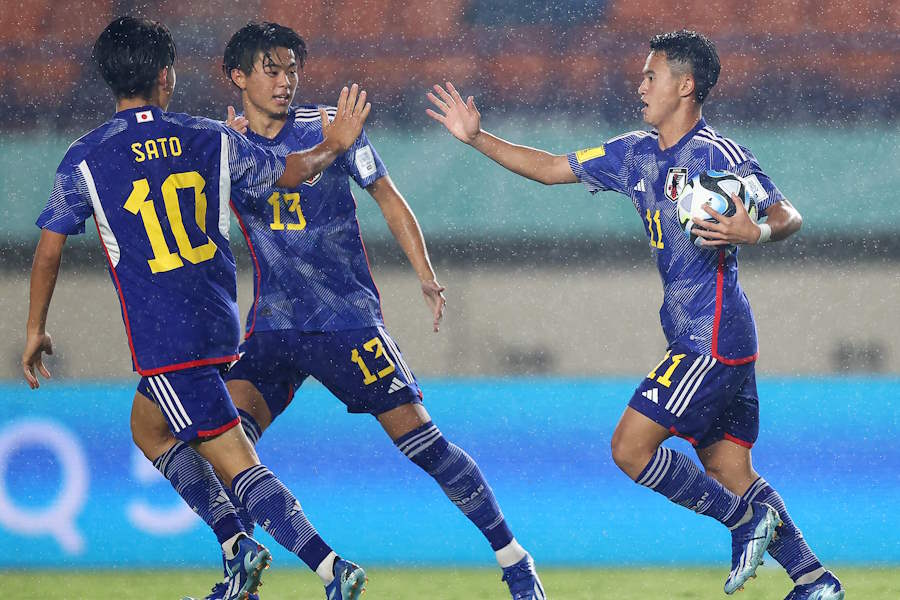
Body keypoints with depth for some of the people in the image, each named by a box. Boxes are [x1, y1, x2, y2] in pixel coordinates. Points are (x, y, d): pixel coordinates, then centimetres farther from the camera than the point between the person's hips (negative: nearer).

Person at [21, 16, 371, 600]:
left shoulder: (84, 160, -6)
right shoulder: (211, 139, 2)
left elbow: (50, 249, -1)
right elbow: (290, 171, 15)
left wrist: (36, 330, 12)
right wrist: (335, 144, 35)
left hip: (163, 339, -5)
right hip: (220, 323, 5)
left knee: (237, 464, -7)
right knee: (147, 425, 26)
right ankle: (238, 546, 17)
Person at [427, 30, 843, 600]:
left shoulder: (718, 153, -11)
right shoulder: (637, 153, 13)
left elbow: (789, 216, -14)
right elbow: (551, 167, 20)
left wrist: (756, 232, -35)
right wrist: (477, 138, 15)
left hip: (711, 339, -9)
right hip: (693, 335, 9)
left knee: (631, 447, -11)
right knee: (730, 472, 7)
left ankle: (746, 518, 0)